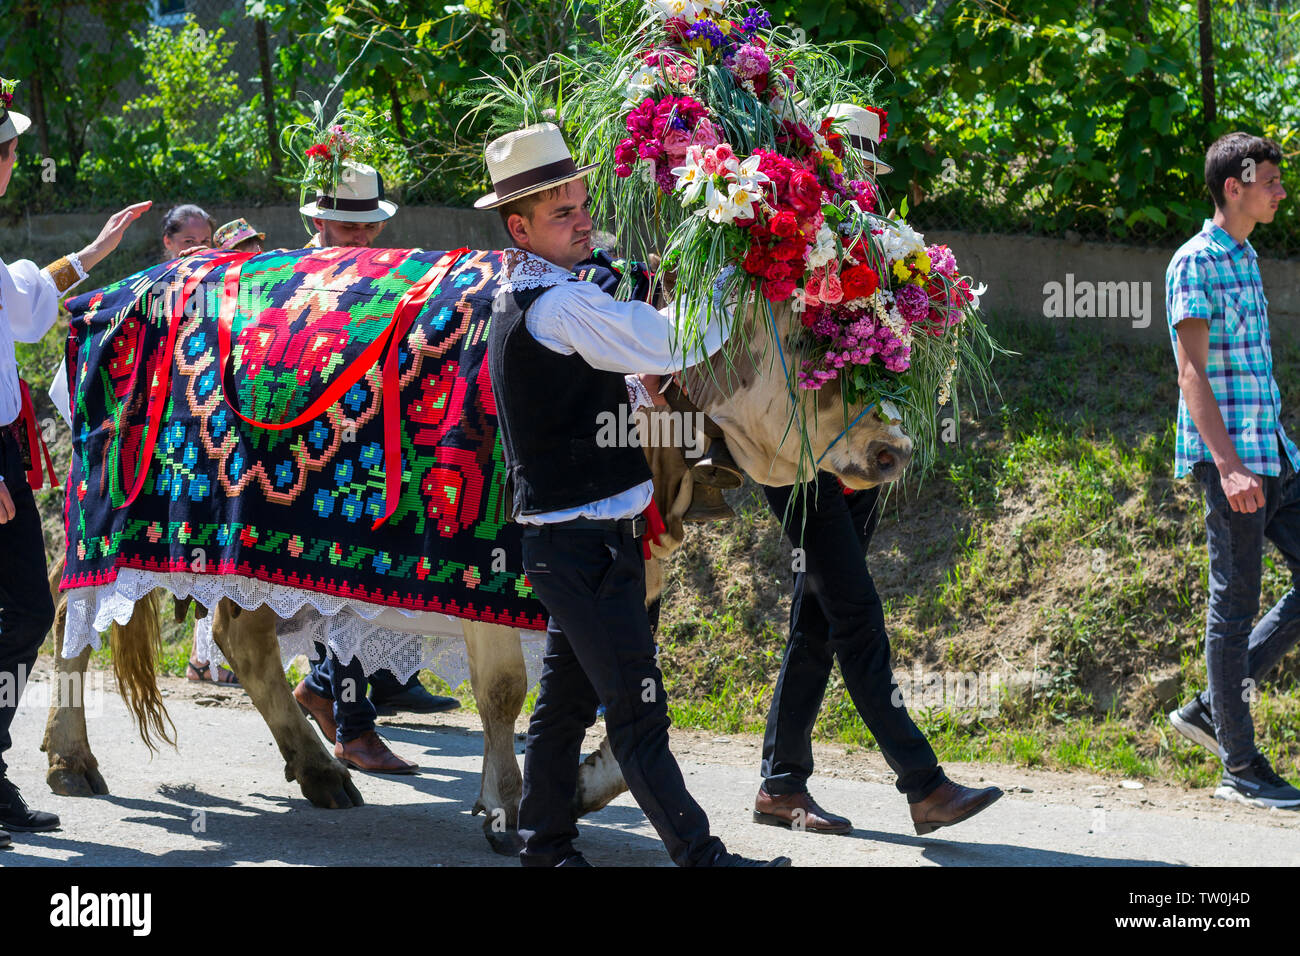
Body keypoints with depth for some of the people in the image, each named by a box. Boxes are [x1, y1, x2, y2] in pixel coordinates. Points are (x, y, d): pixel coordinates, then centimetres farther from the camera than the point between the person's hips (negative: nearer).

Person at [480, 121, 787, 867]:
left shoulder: (523, 296, 12)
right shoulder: (559, 306, -20)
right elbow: (670, 342, -22)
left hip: (564, 534, 10)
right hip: (583, 541, -10)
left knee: (569, 695, 17)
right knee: (636, 706, -8)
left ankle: (545, 845, 25)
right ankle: (699, 854, -7)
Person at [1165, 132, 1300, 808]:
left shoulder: (1246, 259, 17)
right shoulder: (1196, 263, -10)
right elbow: (1191, 373, -16)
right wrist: (1228, 465, -24)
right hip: (1230, 455, -9)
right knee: (1235, 601, -4)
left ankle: (1211, 708, 12)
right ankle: (1241, 769, 1)